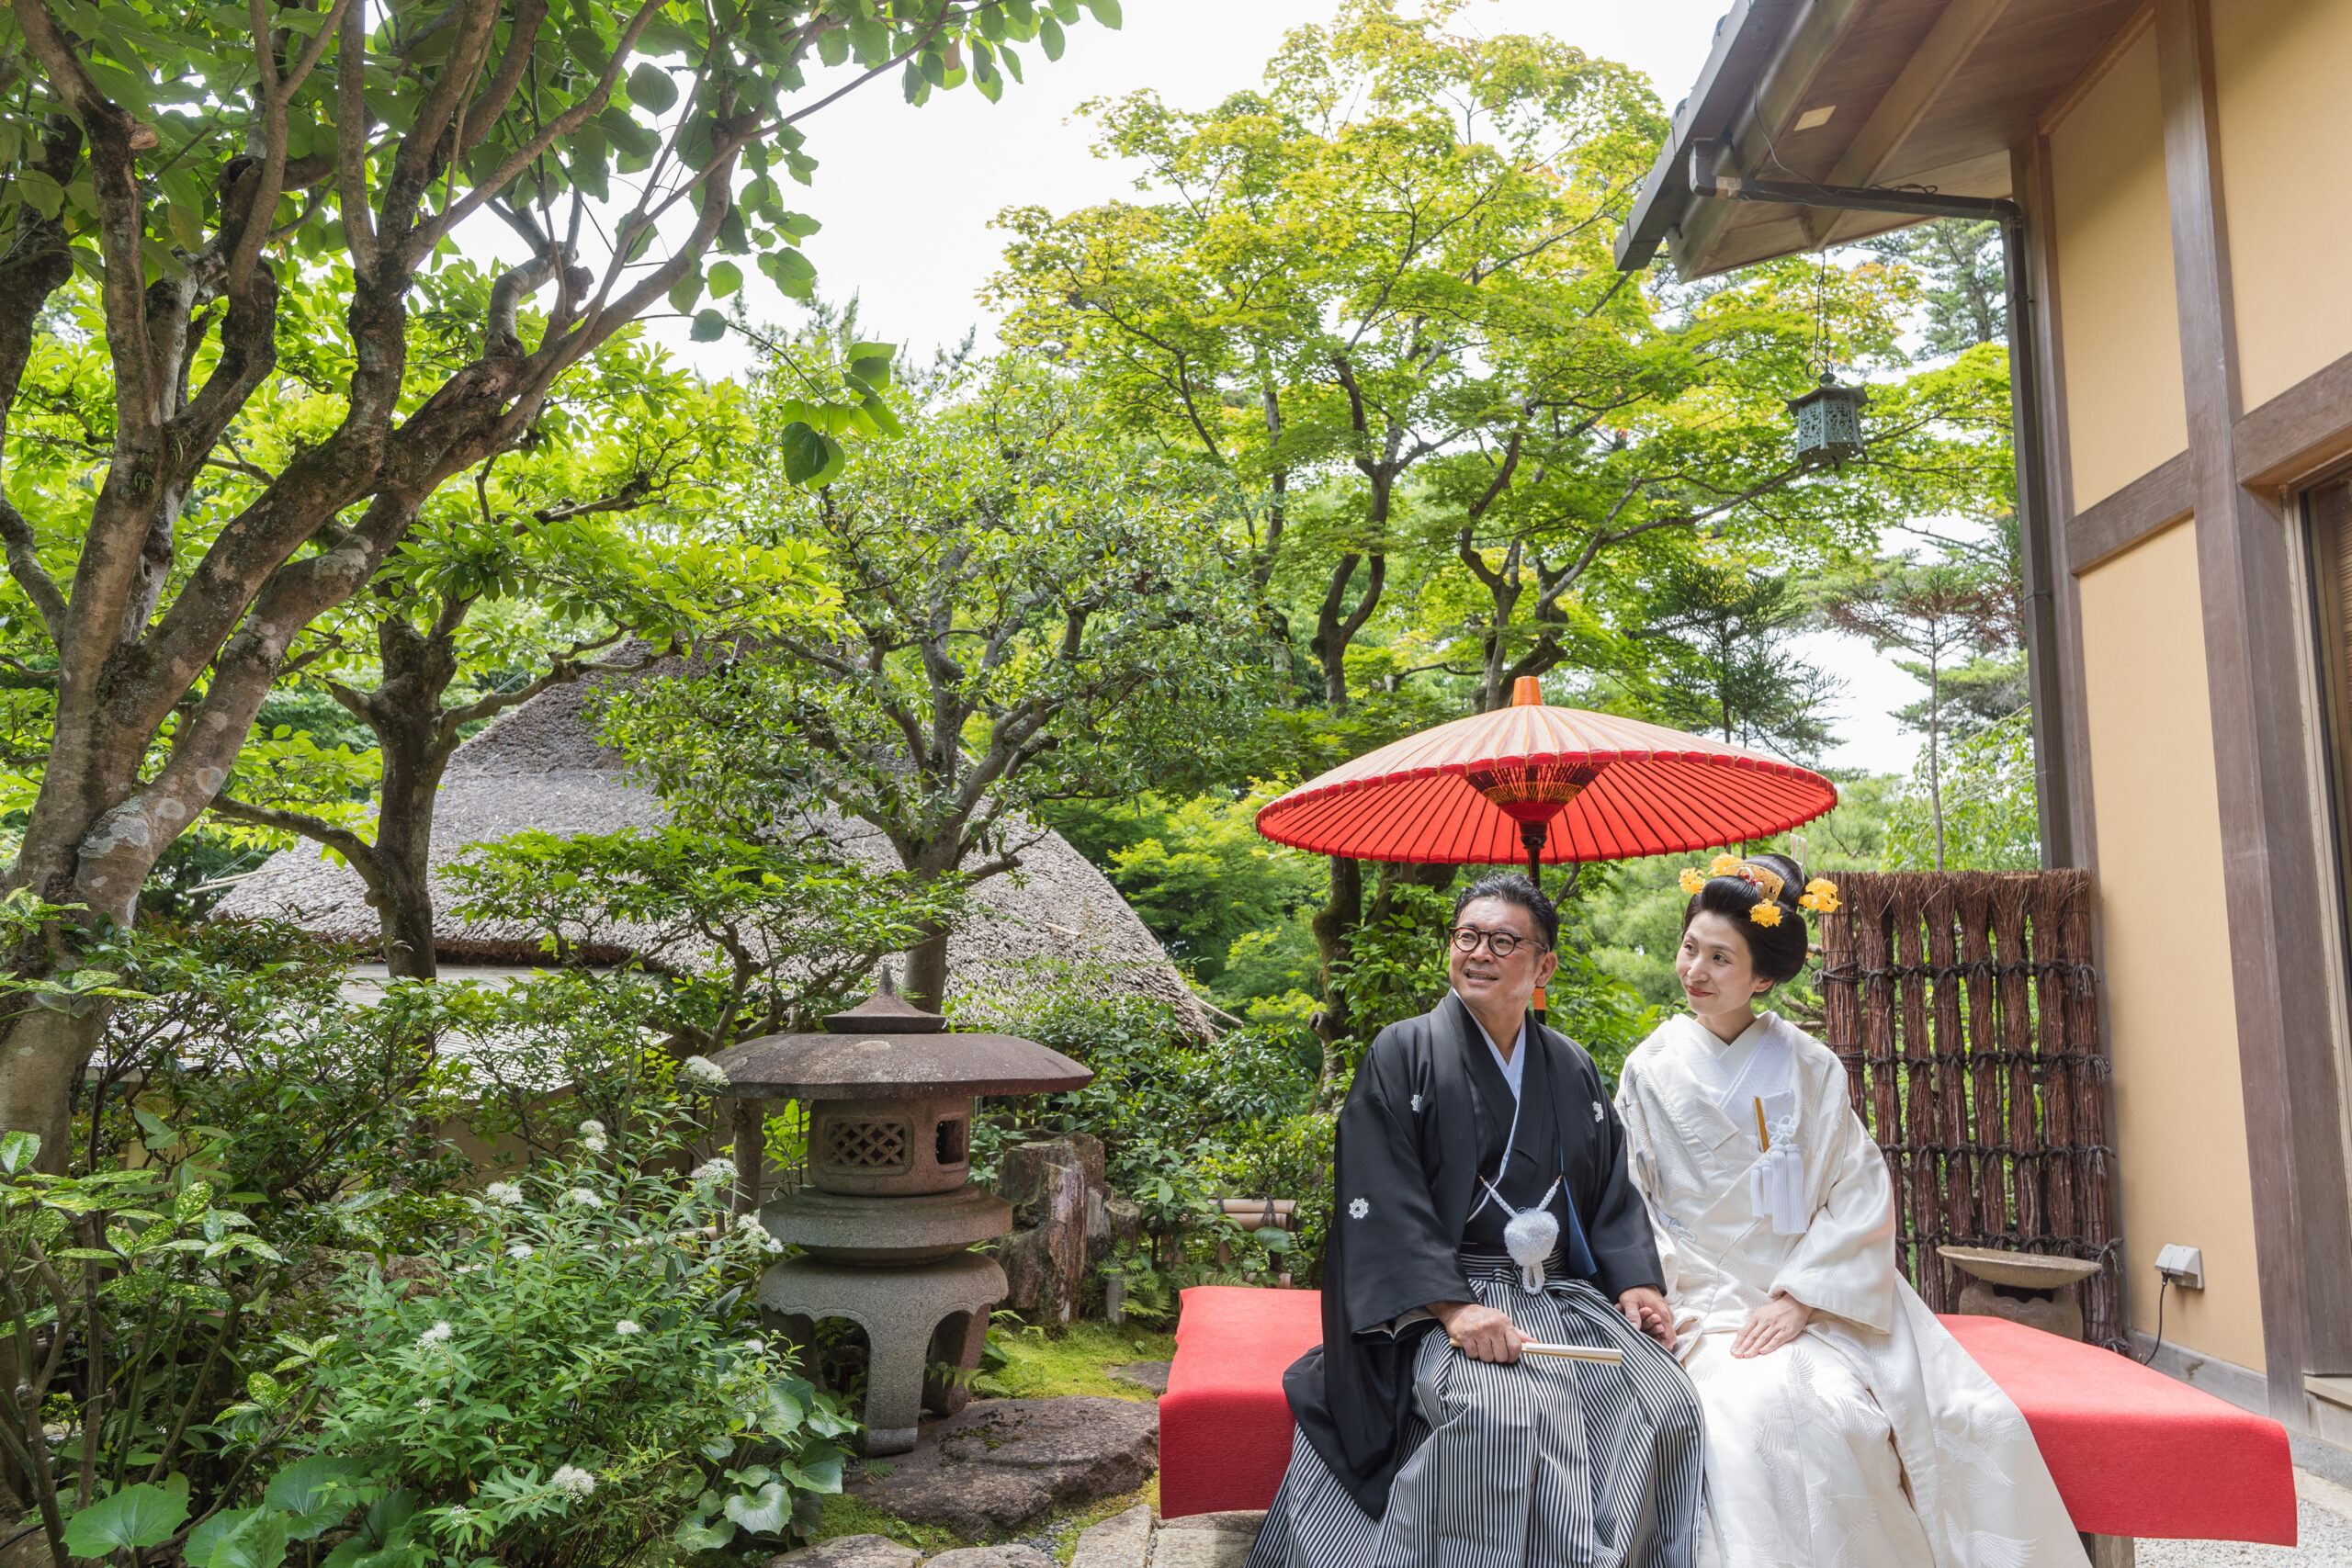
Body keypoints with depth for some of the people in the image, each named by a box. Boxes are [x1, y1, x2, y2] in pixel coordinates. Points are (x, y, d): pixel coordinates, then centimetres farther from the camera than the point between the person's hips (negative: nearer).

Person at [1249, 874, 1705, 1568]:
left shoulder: (1573, 1070, 15)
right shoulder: (1402, 1054, 0)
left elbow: (1612, 1192, 17)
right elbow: (1381, 1202, -8)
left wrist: (1636, 1282, -2)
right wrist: (1452, 1306, -20)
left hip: (1565, 1294, 5)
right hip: (1438, 1299, -4)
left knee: (1664, 1404, -19)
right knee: (1495, 1412, -33)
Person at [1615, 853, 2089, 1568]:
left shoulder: (1810, 1068, 7)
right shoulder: (1652, 1070, 5)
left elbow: (1862, 1194, 0)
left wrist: (1797, 1300, -12)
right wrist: (1655, 1291, -12)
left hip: (1824, 1293, 2)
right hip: (1715, 1302, -2)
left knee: (1982, 1422, -17)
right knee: (1764, 1415, -33)